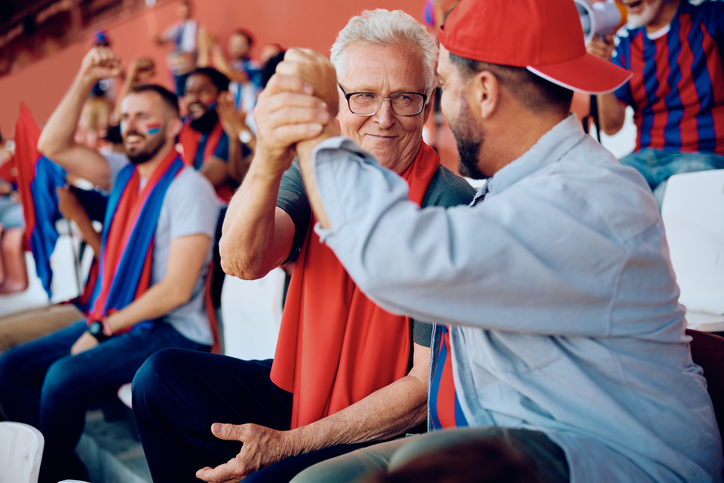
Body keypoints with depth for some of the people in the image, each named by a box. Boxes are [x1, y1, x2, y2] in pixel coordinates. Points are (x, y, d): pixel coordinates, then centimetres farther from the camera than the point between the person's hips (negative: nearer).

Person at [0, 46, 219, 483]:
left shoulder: (189, 189, -14)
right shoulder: (124, 174, 10)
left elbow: (177, 290, -19)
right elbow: (53, 146, 6)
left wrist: (102, 330, -14)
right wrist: (85, 81, -2)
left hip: (172, 332, -8)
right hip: (113, 317, 8)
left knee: (64, 377, -27)